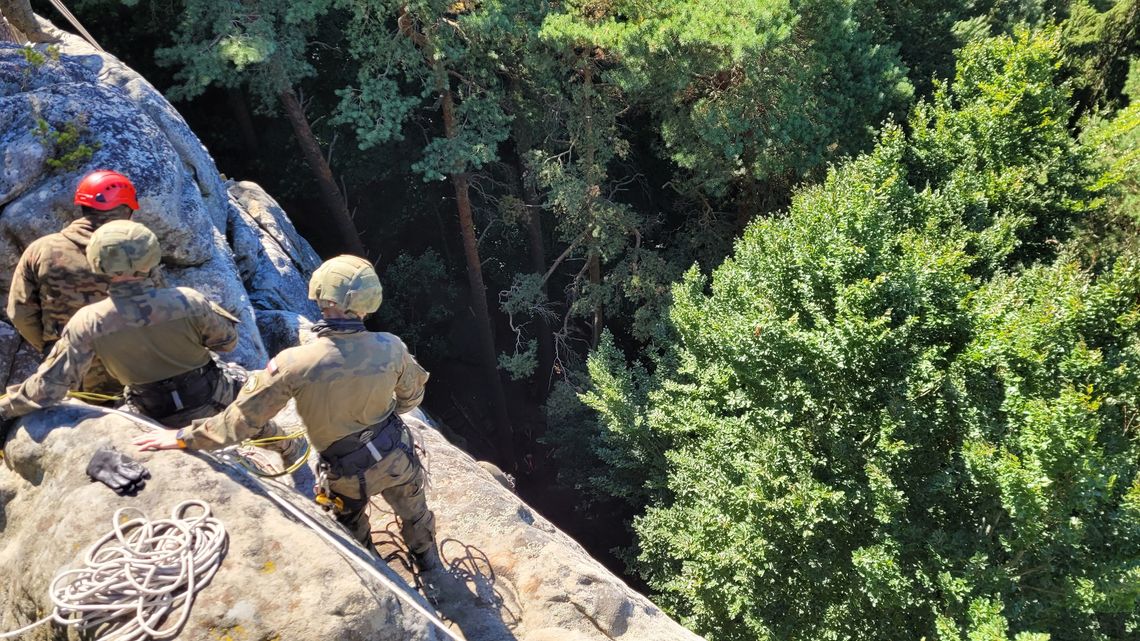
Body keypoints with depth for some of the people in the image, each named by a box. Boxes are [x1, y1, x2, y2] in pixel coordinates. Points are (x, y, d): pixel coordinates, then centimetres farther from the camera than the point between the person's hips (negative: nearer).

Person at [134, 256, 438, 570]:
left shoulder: (294, 364, -30)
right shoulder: (391, 349, -24)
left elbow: (241, 421, -23)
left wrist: (182, 437, -9)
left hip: (349, 476, -1)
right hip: (397, 457, 1)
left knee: (351, 523, 33)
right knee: (414, 512, 31)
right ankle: (428, 562, 58)